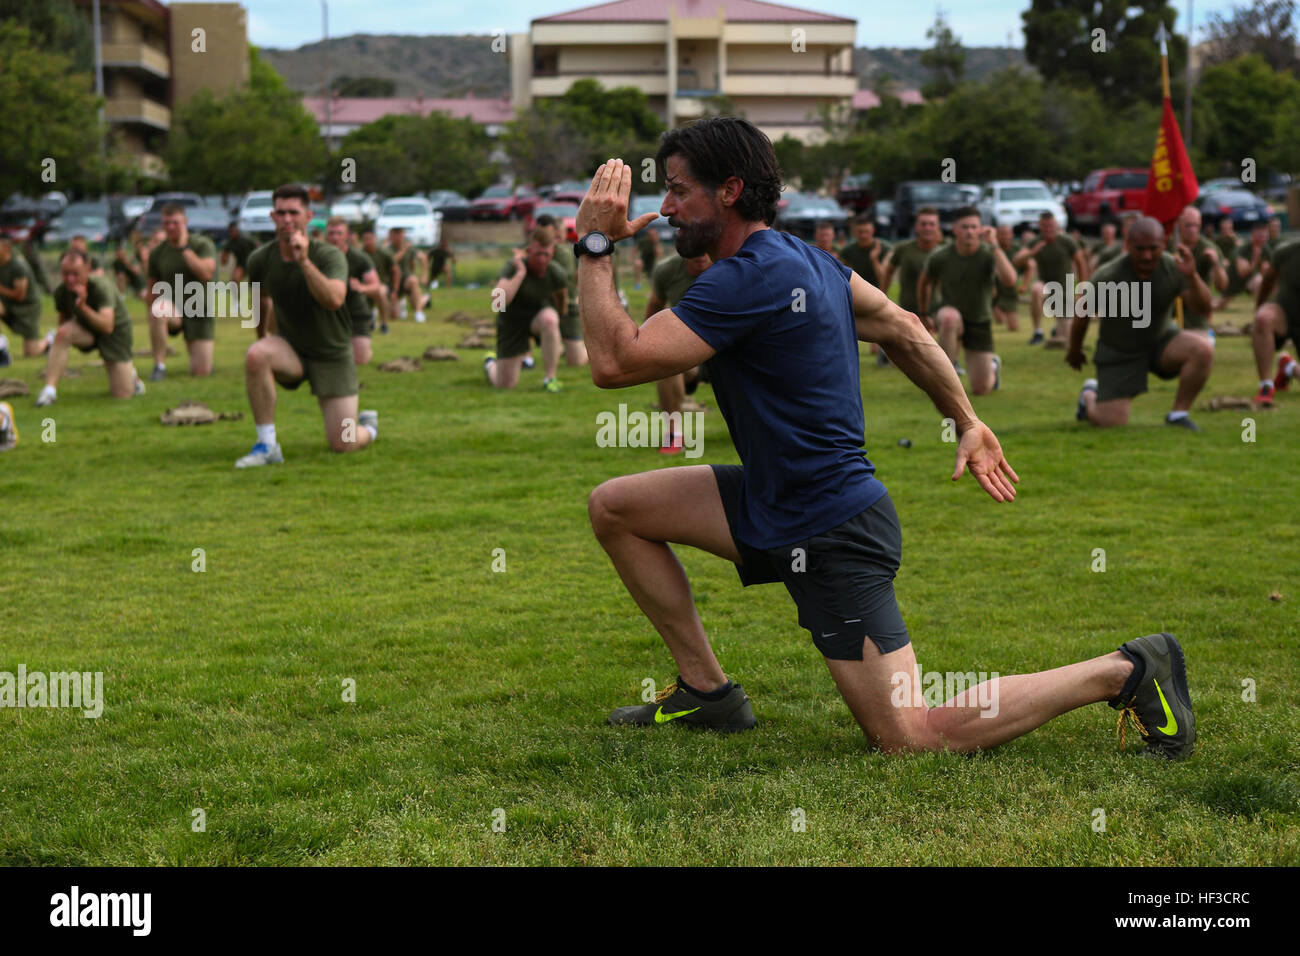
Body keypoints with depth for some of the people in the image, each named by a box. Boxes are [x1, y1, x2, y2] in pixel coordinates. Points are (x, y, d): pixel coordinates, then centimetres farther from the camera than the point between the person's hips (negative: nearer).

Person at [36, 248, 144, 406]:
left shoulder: (102, 286, -31)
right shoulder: (61, 292, -17)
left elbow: (107, 327, -41)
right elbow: (64, 318, 3)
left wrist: (83, 306, -53)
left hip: (116, 329, -3)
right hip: (86, 328, 3)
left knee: (122, 394, -8)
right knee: (62, 333, -33)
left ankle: (129, 372, 29)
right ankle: (49, 390, -27)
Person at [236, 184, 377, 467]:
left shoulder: (329, 256, -18)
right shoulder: (260, 259, -7)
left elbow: (334, 300, -38)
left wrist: (304, 261, -43)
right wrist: (263, 337, 27)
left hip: (332, 355, -3)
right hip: (290, 348, 3)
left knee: (342, 444, -9)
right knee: (255, 355, -34)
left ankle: (369, 425, 32)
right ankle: (266, 445, -23)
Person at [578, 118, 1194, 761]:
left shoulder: (747, 280, -22)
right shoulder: (796, 256, 8)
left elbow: (615, 362, -25)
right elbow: (904, 329, 17)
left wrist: (593, 246, -17)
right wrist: (968, 424, 24)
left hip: (832, 535, -10)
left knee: (911, 739, -7)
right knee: (614, 506, 9)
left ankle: (1124, 671, 0)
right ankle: (707, 691, 16)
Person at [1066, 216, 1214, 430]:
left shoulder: (1173, 268, -17)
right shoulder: (1108, 276, -24)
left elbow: (1203, 306, -22)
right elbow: (1082, 313, -8)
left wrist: (1192, 277, -41)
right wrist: (1074, 350, 6)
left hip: (1162, 340, 3)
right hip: (1119, 352, -3)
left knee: (1203, 349, -27)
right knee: (1113, 423, -11)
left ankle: (1178, 414, -9)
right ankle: (1090, 396, 26)